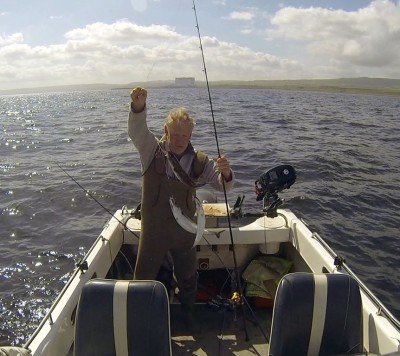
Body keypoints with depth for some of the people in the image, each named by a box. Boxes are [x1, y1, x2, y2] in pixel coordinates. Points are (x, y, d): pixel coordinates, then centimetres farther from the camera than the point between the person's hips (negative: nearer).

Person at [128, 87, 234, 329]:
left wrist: (226, 174, -33)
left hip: (185, 231, 2)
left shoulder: (200, 161, -5)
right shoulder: (152, 150, -10)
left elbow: (224, 186, -9)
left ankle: (189, 316, 48)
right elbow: (137, 131, -27)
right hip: (153, 231, -2)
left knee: (188, 279, 22)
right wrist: (138, 107, -47)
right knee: (143, 280, 13)